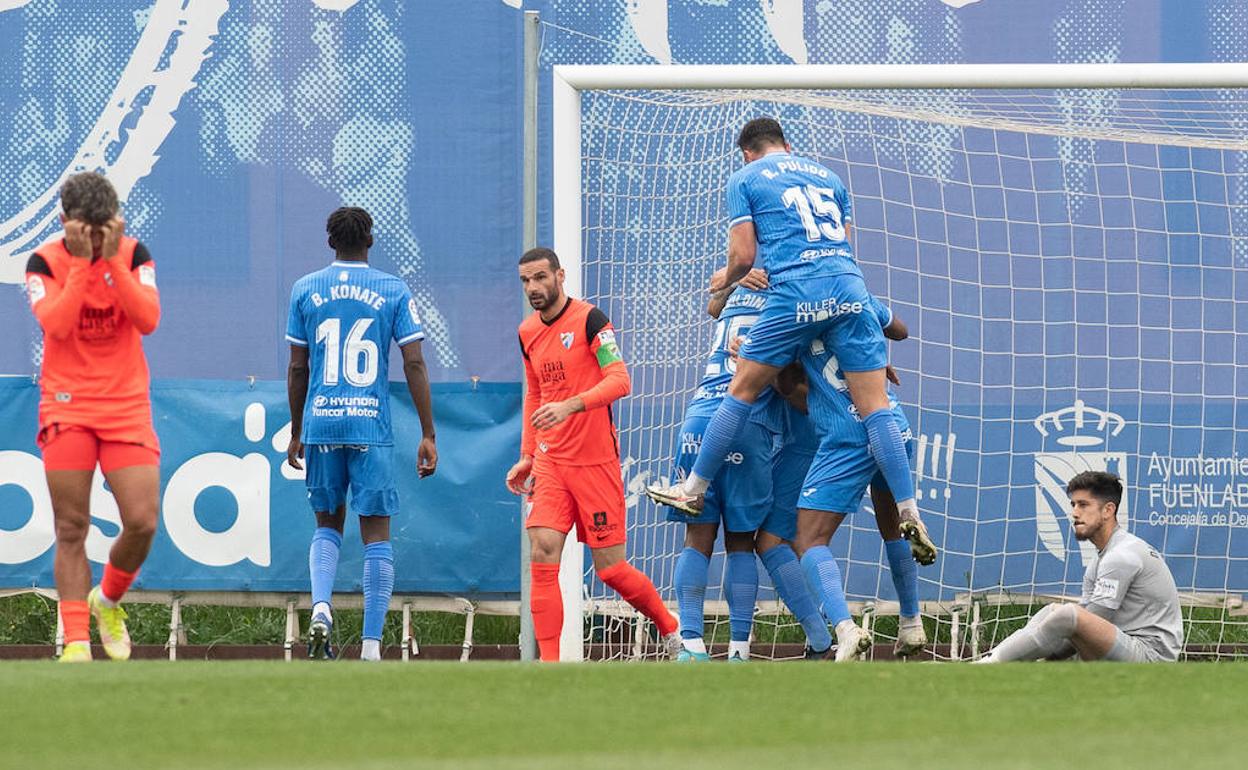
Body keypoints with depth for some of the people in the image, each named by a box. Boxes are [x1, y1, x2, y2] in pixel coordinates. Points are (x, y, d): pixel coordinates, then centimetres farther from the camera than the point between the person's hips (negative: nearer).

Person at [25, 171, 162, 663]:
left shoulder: (133, 255, 2)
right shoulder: (44, 263, -3)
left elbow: (148, 320, -12)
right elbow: (56, 323, -19)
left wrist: (113, 260, -17)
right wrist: (81, 262, -20)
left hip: (127, 407, 1)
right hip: (67, 409, -1)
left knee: (142, 522, -8)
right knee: (72, 530, -4)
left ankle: (108, 601, 20)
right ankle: (76, 641, -2)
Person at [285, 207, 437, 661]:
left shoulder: (305, 290, 6)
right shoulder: (394, 292, 1)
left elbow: (297, 368, 8)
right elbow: (414, 364, -2)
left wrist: (296, 433, 18)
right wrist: (428, 435, 1)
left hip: (320, 424, 2)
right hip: (372, 427, -2)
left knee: (327, 524, 18)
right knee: (376, 534, 3)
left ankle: (320, 606, -8)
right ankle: (371, 645, -1)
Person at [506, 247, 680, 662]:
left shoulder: (590, 319, -10)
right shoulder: (528, 332, 11)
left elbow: (619, 381, -19)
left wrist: (570, 405, -32)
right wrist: (527, 456, 20)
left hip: (595, 461, -5)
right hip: (550, 463, 5)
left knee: (610, 568, 0)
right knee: (543, 553, -12)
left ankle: (670, 628, 26)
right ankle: (549, 664, -12)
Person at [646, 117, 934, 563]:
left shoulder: (745, 179, 12)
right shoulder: (827, 177, 26)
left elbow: (743, 255, 5)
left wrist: (726, 281, 28)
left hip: (794, 295, -4)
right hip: (849, 291, 4)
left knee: (742, 392, 9)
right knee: (875, 406, 0)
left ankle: (693, 489, 17)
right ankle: (909, 515, -6)